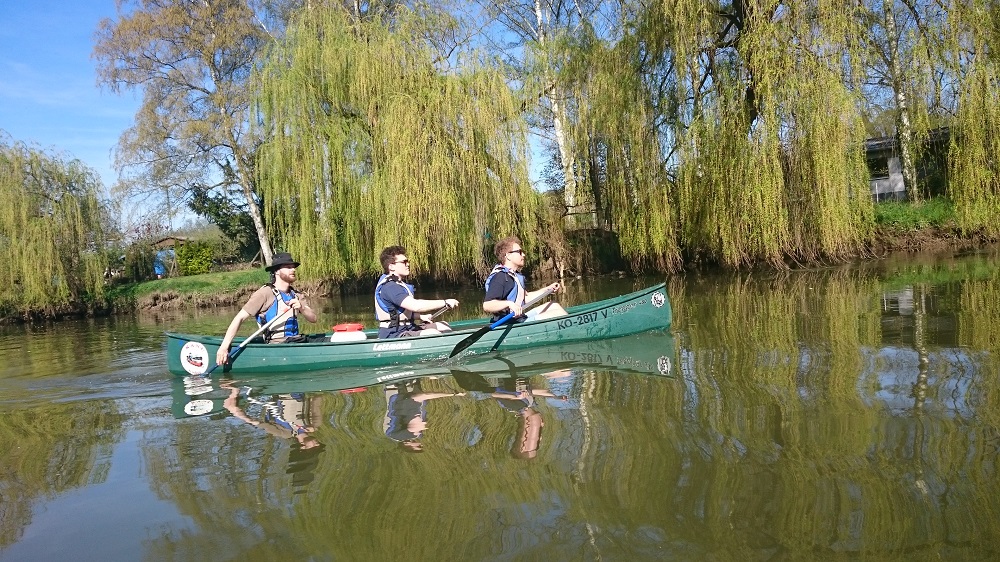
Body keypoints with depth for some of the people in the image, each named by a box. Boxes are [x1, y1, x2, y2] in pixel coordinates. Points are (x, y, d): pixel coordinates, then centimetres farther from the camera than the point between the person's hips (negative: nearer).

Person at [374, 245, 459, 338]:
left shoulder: (398, 283, 17)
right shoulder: (389, 287, -19)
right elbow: (415, 306, -31)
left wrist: (420, 317, 8)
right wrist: (445, 302, -25)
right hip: (393, 335, -11)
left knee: (442, 326, 8)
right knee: (432, 333, -27)